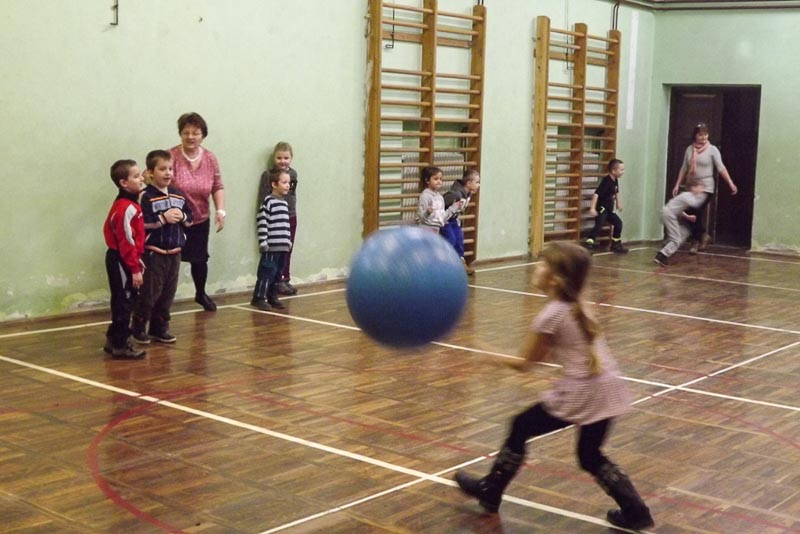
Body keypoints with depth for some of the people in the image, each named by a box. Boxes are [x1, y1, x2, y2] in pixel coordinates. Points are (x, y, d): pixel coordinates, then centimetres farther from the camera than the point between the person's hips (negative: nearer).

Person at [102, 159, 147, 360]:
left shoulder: (130, 204, 11)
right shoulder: (126, 208, -20)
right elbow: (126, 242, -22)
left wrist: (136, 260, 17)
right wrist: (135, 269, -19)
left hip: (124, 260, 10)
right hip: (121, 262, -10)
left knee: (123, 302, 17)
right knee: (123, 302, -2)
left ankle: (114, 341, 26)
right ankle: (120, 346, 7)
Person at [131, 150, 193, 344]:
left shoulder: (178, 195, 9)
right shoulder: (146, 197, -10)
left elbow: (190, 220, 13)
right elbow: (141, 224, -19)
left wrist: (182, 217, -7)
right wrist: (163, 218, -20)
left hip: (174, 252, 6)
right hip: (154, 252, -6)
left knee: (168, 292, 11)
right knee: (150, 292, -2)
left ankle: (159, 327, 21)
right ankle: (138, 328, 10)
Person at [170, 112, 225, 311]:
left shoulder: (210, 159, 0)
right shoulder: (171, 157, -14)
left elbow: (217, 187, 5)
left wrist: (220, 210, -7)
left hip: (200, 220, 5)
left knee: (200, 259, 17)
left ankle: (201, 294, 40)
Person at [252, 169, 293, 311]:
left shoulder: (284, 203, 15)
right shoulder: (268, 201, -10)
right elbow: (261, 221, -14)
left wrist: (289, 241, 20)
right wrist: (263, 241, -17)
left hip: (283, 246, 8)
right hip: (271, 246, -8)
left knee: (278, 273, 11)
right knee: (268, 272, -8)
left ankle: (272, 297, 19)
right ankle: (259, 297, -2)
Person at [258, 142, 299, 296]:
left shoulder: (293, 174, 6)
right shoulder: (268, 175, -10)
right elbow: (263, 199, -11)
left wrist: (292, 210, 14)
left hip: (291, 217, 5)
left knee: (288, 250, 11)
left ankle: (286, 279, 20)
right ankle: (277, 281, 6)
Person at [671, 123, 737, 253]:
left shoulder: (712, 149, -4)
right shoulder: (689, 149, 7)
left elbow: (721, 168, -10)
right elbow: (684, 169, 11)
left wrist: (730, 183, -19)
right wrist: (677, 185, 6)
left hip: (706, 187, -4)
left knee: (697, 212, -10)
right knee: (691, 213, 1)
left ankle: (696, 241, 6)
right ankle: (703, 235, 24)